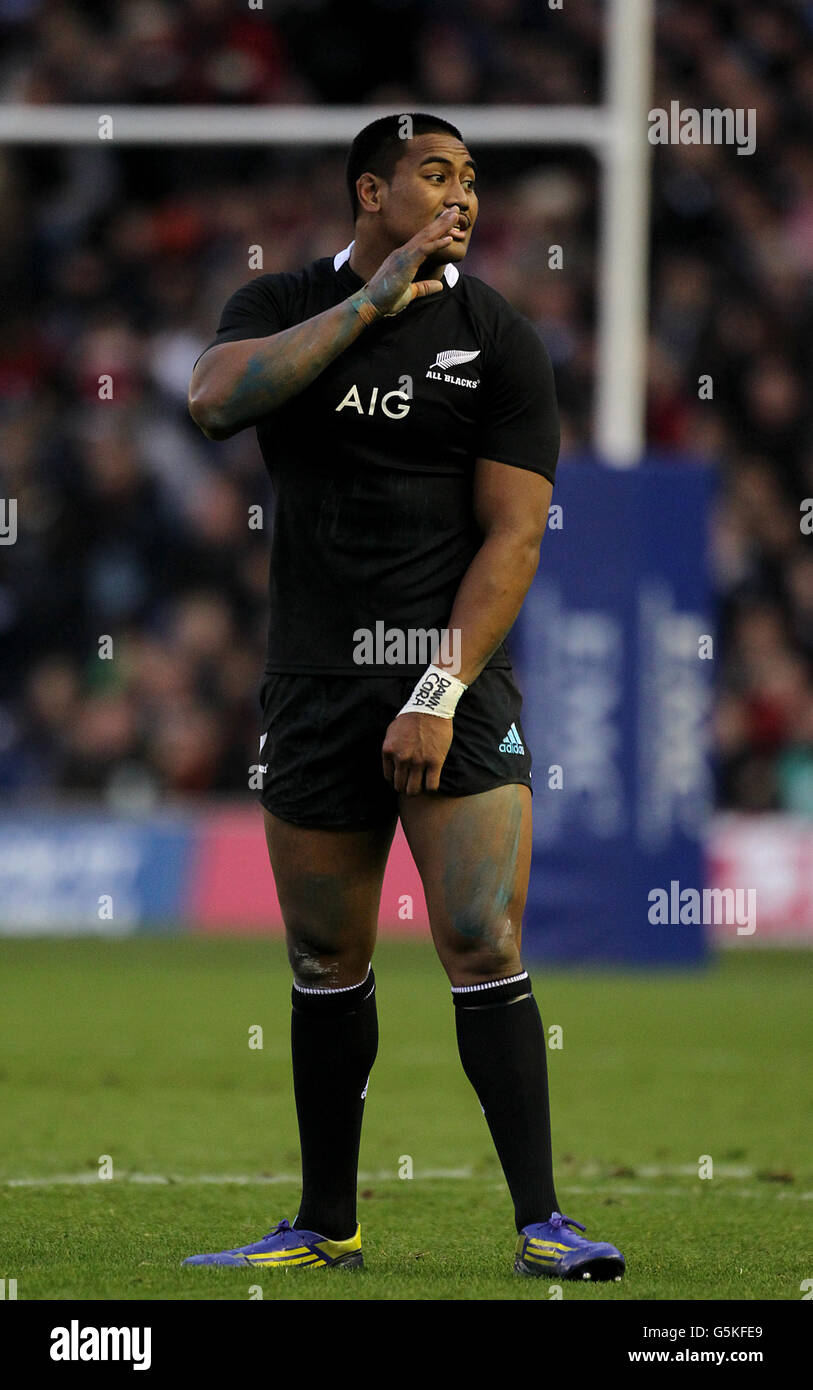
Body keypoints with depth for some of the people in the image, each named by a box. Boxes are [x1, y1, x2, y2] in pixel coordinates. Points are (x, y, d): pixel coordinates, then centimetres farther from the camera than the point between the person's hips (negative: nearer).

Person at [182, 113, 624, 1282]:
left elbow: (512, 538, -4)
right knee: (326, 967, 8)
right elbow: (214, 399, -14)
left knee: (485, 950, -11)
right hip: (314, 683, 2)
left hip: (452, 673, -2)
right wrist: (371, 304, -15)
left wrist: (439, 695, -13)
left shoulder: (498, 341, 2)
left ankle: (540, 1222, -8)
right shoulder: (287, 307, 8)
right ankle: (328, 1226, 18)